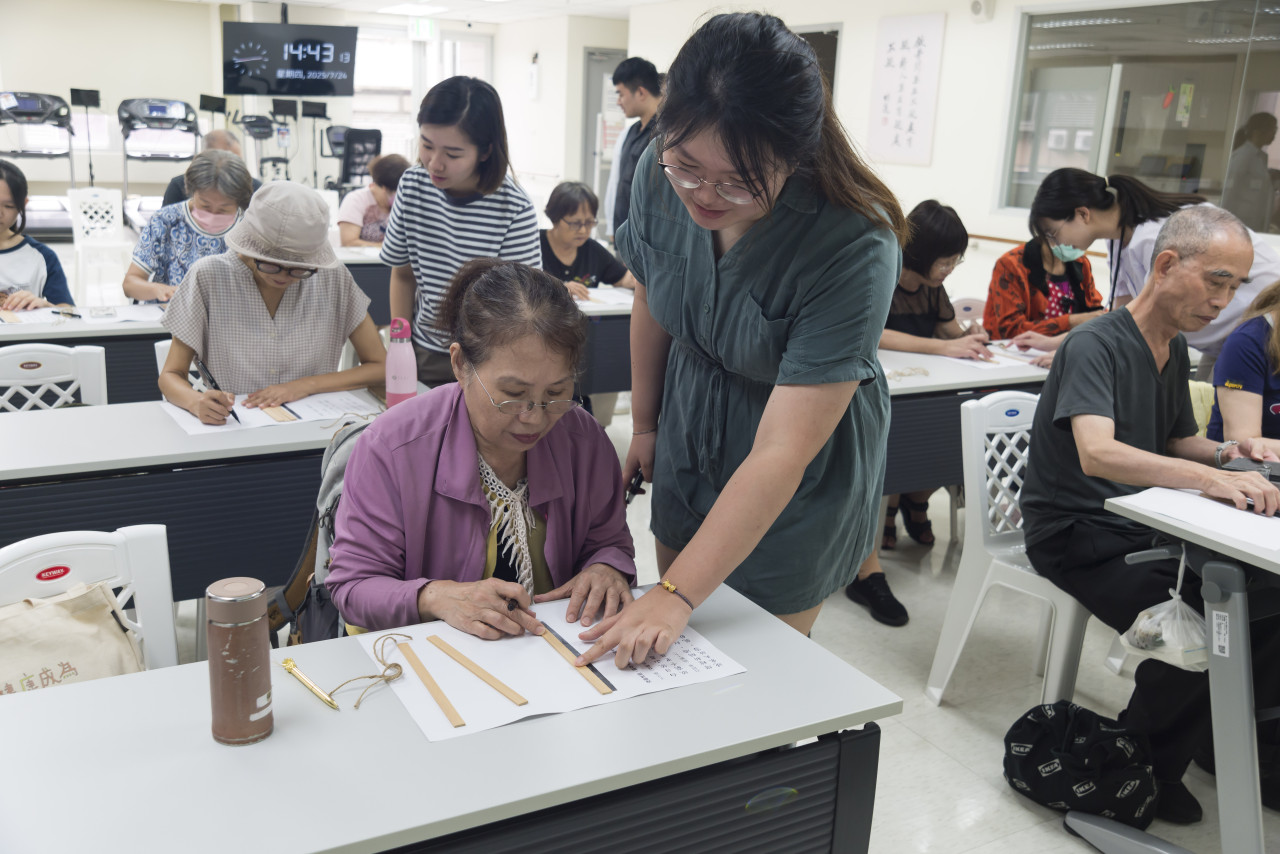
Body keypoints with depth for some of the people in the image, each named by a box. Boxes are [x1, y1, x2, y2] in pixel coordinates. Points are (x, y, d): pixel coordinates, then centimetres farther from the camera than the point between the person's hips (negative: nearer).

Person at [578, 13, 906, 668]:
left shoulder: (853, 246, -33)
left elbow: (782, 453, -33)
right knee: (672, 656, 17)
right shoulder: (658, 174, -18)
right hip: (689, 438, 5)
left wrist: (677, 595, -33)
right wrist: (645, 424, 12)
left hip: (794, 485, -5)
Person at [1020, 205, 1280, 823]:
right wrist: (1212, 478, -41)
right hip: (1078, 535, -8)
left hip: (1144, 526, 8)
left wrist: (1222, 452, 2)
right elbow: (1096, 453, -32)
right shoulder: (1095, 345, -16)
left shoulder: (1175, 348, 11)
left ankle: (1223, 738, 6)